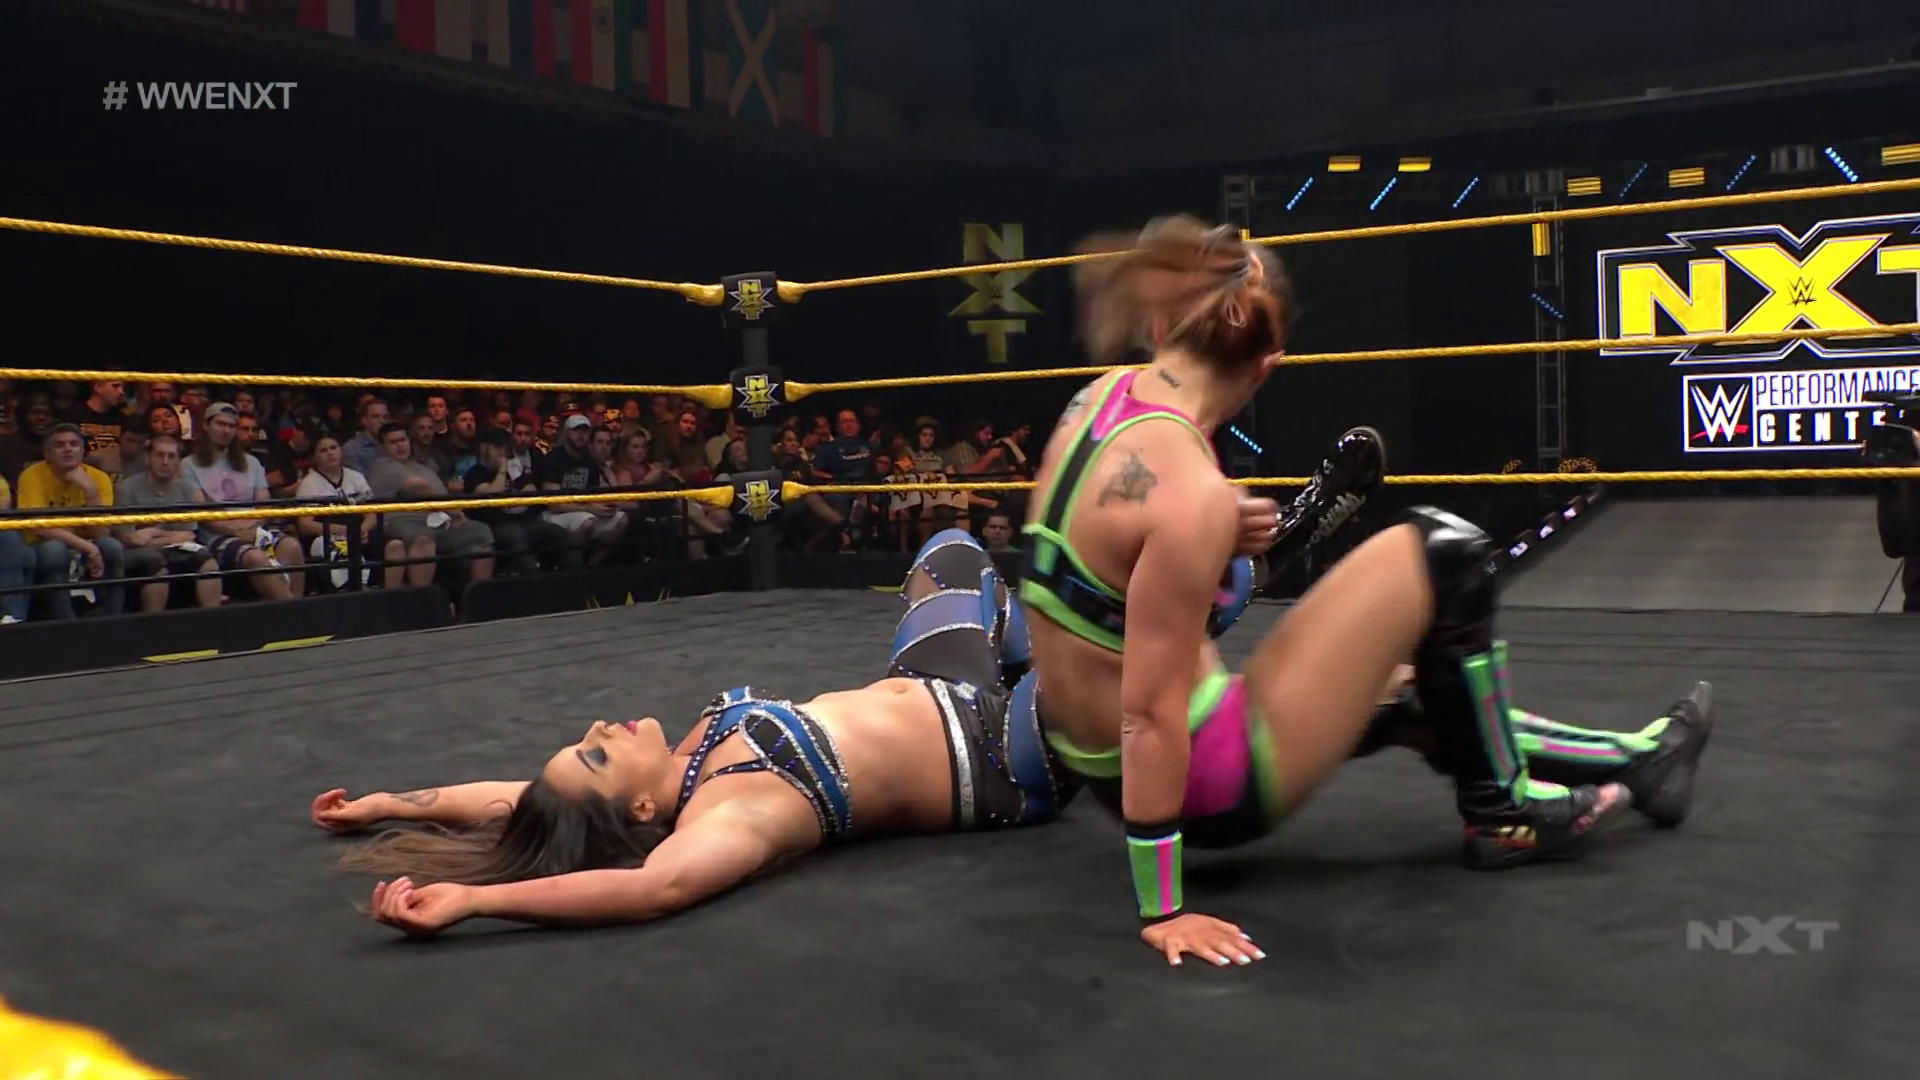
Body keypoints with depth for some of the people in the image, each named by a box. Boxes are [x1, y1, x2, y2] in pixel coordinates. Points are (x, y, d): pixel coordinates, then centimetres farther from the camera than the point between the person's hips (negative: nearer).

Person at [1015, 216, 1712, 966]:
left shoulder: (1104, 398, -2)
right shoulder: (1190, 494, -27)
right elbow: (1150, 715, -24)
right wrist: (1163, 912, -18)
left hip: (1107, 771, 9)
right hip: (1211, 790, -9)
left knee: (1420, 690, 27)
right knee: (1443, 555, -3)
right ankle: (1501, 815, 16)